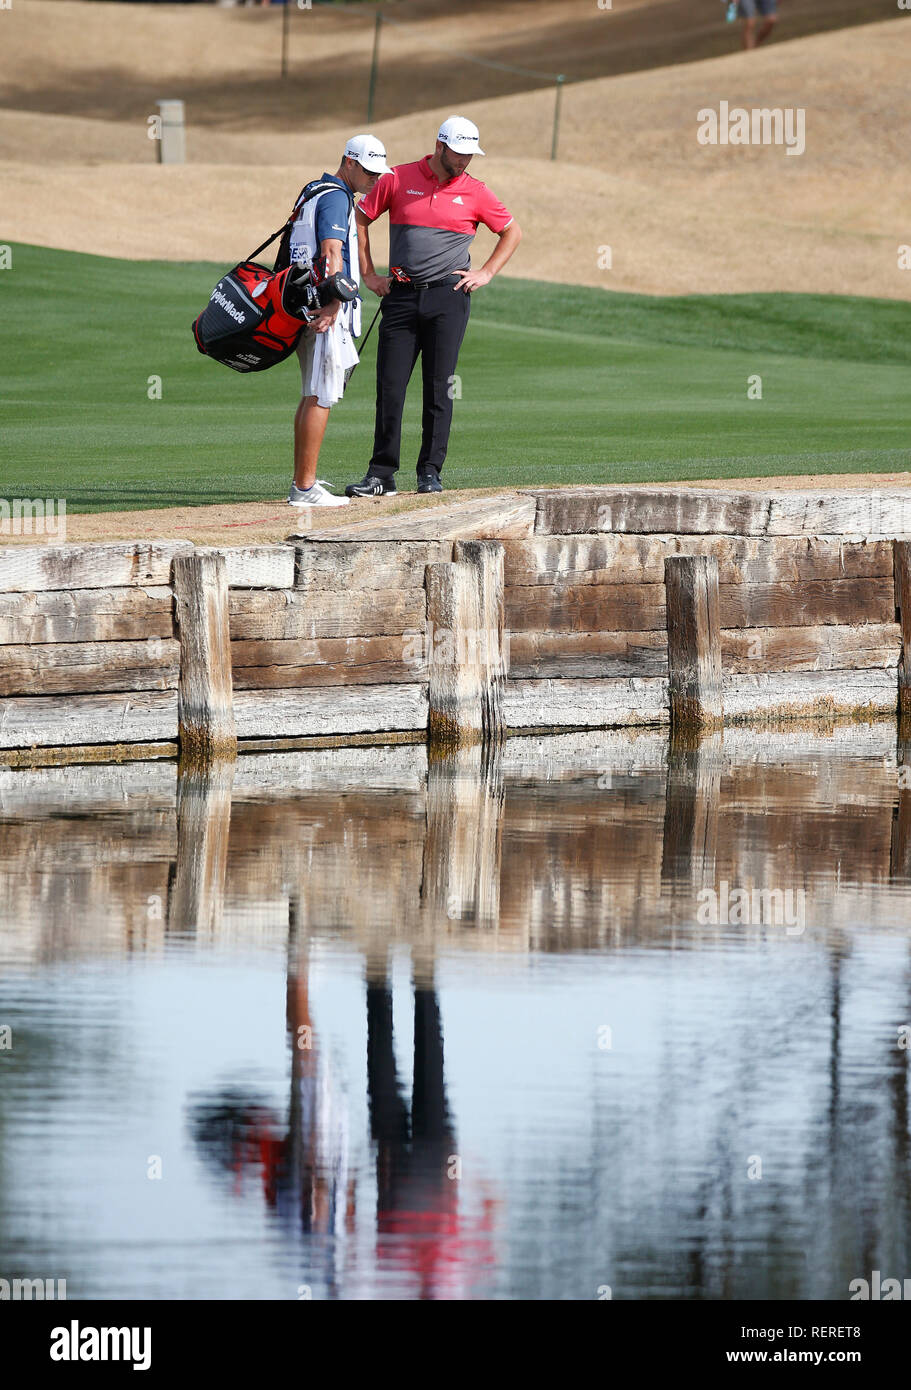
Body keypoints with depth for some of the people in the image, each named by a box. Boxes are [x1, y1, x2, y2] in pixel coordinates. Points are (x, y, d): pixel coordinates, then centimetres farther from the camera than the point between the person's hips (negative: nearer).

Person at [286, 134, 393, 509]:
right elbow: (332, 255, -21)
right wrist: (331, 306, -28)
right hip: (326, 309, -11)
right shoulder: (335, 197, -12)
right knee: (321, 397, -11)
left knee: (312, 396, 15)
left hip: (309, 308, 11)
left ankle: (302, 484, 19)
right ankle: (305, 488, -14)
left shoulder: (313, 193, 20)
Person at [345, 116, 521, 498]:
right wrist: (368, 275, 6)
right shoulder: (399, 179, 4)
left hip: (448, 298, 0)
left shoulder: (474, 192, 5)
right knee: (389, 387, -3)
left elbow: (512, 232, 16)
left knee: (439, 388, -2)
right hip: (401, 296, 0)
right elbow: (360, 219, 12)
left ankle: (430, 471, 6)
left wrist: (486, 273, 5)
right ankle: (381, 475, 0)